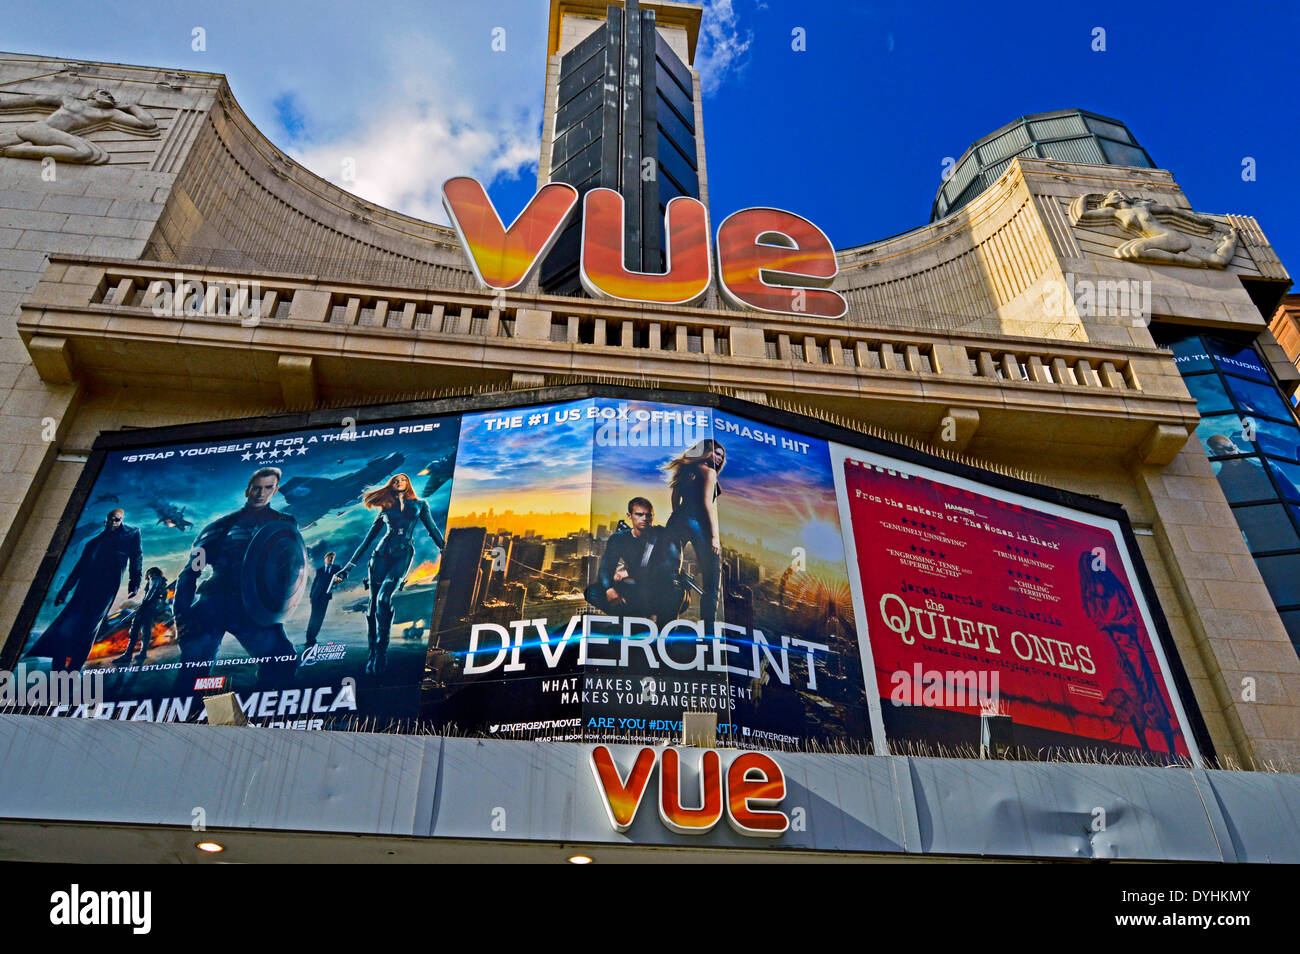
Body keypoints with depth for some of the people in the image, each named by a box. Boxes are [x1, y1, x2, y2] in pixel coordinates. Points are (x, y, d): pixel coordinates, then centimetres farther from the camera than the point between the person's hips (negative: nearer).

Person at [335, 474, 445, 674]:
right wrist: (348, 567, 18)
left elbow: (433, 531, 17)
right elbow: (368, 539, 20)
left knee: (383, 598, -22)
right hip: (382, 552, 3)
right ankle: (372, 652, -1)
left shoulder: (420, 505, 16)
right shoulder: (385, 510, 19)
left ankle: (381, 652, -18)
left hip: (403, 554, -3)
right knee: (374, 602, -6)